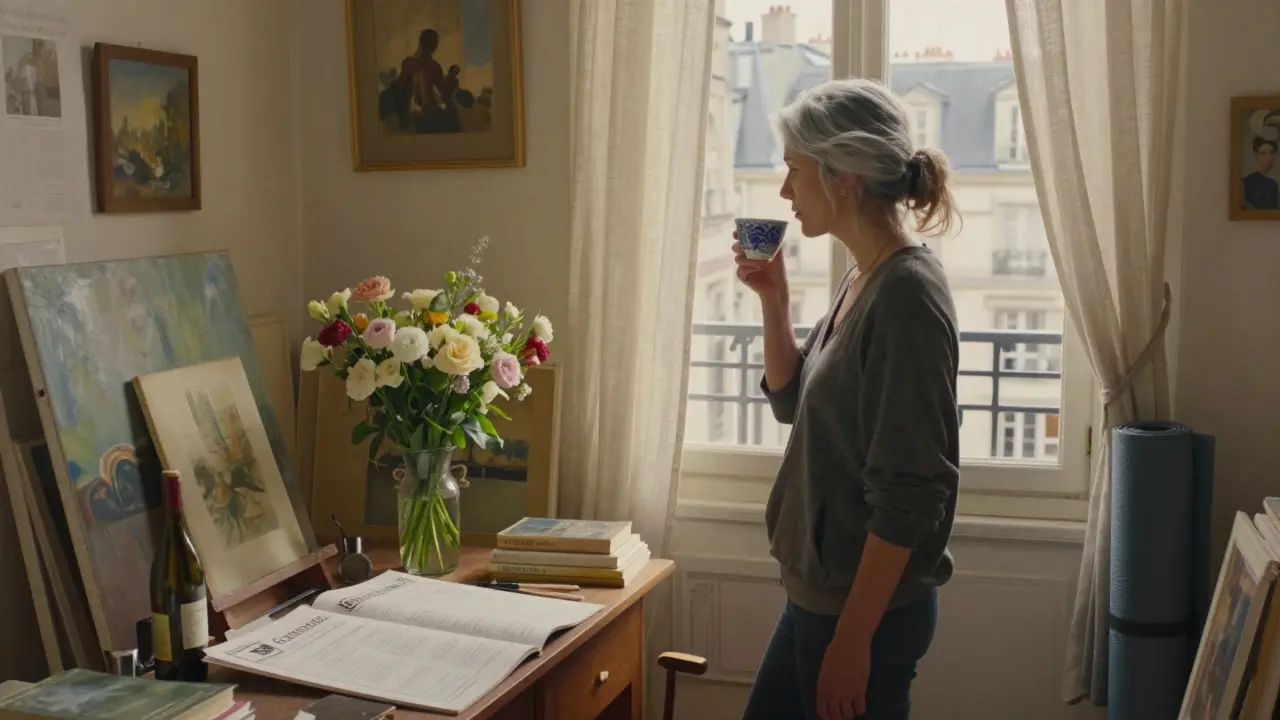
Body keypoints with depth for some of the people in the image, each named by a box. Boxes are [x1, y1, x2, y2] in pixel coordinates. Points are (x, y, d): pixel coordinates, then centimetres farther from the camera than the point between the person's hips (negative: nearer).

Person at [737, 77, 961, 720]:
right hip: (819, 593, 9)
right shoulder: (862, 280, 5)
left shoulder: (907, 294, -22)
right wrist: (773, 300, 4)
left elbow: (908, 497, -23)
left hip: (869, 607, -9)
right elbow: (792, 403, 17)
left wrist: (853, 637, -21)